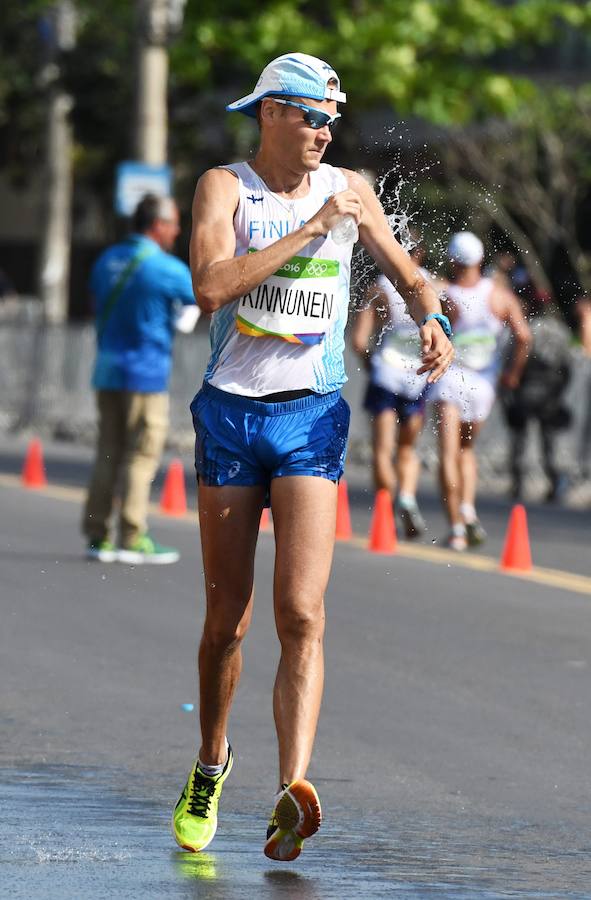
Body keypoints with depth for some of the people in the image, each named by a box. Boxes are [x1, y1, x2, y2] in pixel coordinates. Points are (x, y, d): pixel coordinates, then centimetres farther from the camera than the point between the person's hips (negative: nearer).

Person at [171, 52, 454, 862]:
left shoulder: (348, 189, 6)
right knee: (226, 619, 7)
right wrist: (312, 228, -21)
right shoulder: (224, 186, -3)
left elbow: (408, 276, 19)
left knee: (301, 614, -15)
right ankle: (210, 765, 31)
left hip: (312, 419, 1)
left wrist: (433, 323, -3)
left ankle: (293, 791, -26)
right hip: (231, 414, -1)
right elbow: (210, 285, -21)